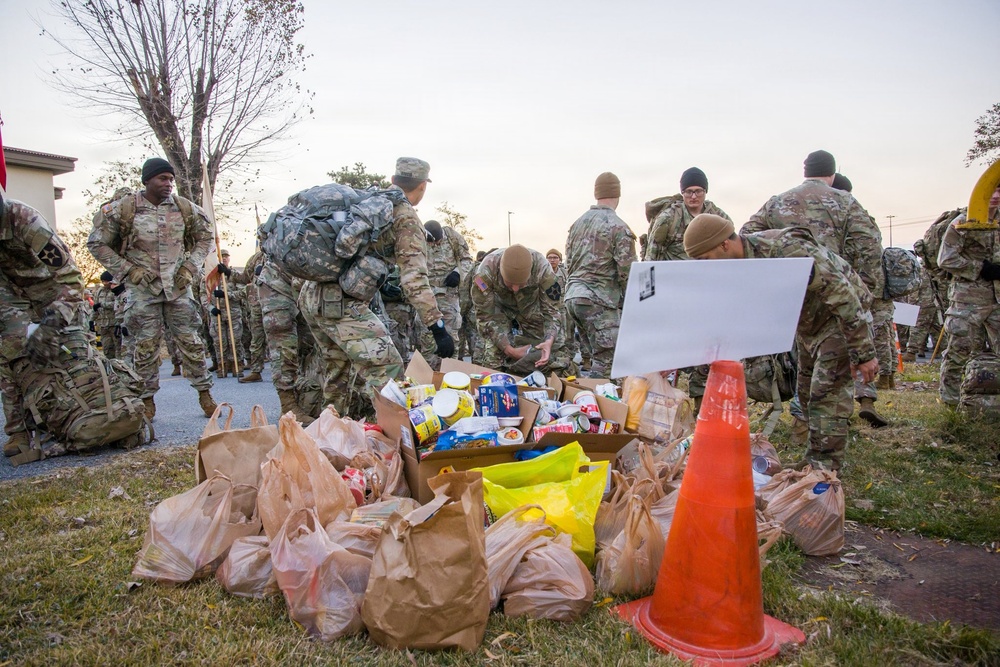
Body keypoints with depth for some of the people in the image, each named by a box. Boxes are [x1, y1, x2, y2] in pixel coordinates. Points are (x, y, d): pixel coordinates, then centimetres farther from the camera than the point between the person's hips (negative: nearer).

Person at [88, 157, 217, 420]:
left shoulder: (185, 208, 2)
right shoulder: (122, 209, -5)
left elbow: (205, 237, 15)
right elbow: (97, 243, 1)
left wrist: (190, 267, 3)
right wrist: (128, 270, -7)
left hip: (179, 286, 2)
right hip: (143, 288, -1)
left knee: (190, 341, 3)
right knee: (146, 344, 2)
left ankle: (204, 393, 11)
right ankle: (147, 400, 13)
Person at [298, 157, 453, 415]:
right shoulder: (406, 217, -4)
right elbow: (414, 279, -14)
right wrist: (438, 327, -16)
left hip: (310, 295, 9)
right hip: (340, 300, -9)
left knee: (340, 367, 23)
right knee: (387, 369, -10)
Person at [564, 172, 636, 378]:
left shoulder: (578, 223, 14)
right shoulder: (618, 227, -8)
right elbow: (627, 272, -11)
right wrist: (629, 304, 2)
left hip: (572, 297, 8)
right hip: (599, 300, -8)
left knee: (596, 355, 18)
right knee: (606, 362, -3)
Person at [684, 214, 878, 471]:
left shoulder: (787, 251, -35)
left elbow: (842, 294, -30)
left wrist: (863, 353, -26)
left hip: (841, 316, -8)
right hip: (807, 322, 9)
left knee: (827, 395, -11)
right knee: (807, 395, 13)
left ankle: (823, 471, -3)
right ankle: (816, 463, 26)